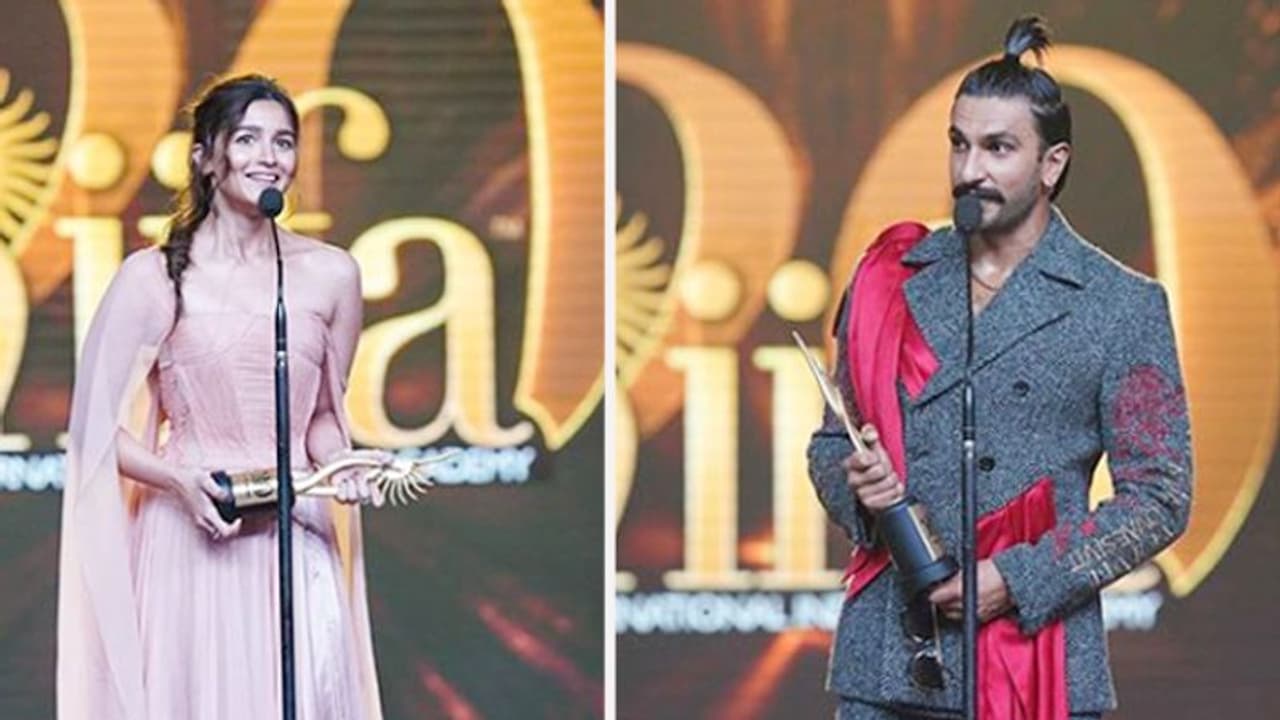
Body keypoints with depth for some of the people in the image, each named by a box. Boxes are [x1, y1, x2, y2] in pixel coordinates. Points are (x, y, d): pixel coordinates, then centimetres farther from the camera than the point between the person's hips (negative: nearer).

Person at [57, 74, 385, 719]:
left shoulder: (330, 274, 7)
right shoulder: (154, 277, -1)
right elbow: (98, 426, 0)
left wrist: (340, 466, -1)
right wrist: (178, 479, -14)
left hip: (295, 541, 2)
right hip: (189, 541, -2)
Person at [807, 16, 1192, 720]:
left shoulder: (1122, 308, 2)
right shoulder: (892, 282, 12)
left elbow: (1159, 500, 0)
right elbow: (830, 443, 20)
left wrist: (1016, 581, -10)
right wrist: (856, 484, -4)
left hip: (1031, 657, -3)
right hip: (884, 660, 3)